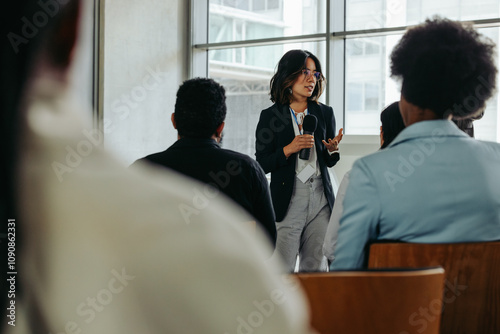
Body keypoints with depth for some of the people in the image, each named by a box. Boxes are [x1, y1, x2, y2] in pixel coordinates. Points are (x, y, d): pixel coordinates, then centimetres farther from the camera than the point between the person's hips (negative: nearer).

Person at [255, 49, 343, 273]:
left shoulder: (324, 113, 12)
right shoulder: (270, 116, 2)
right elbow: (262, 164, -2)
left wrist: (332, 149, -5)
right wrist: (289, 149, -15)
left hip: (320, 198, 3)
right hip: (287, 200, -3)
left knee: (316, 269, 4)